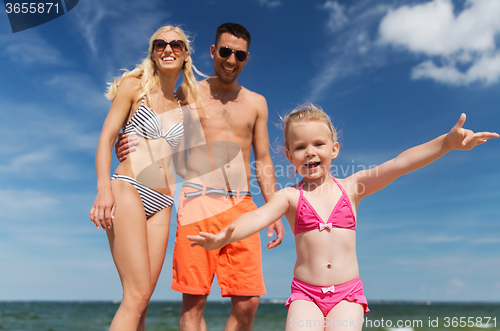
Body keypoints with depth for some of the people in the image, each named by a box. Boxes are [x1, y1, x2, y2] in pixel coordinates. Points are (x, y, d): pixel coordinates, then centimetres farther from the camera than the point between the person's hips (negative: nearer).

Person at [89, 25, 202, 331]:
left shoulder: (183, 107, 20)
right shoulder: (134, 86, 8)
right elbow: (106, 137, 0)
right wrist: (104, 187, -14)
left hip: (162, 203, 5)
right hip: (129, 189, -5)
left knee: (142, 300, 2)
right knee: (137, 295, -13)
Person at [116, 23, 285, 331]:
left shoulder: (256, 103, 18)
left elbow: (263, 160, 17)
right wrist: (128, 145, -12)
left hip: (242, 205, 3)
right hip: (199, 200, -2)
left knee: (248, 302, -1)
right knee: (194, 300, -4)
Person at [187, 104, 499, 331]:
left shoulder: (352, 187, 1)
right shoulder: (290, 196, -2)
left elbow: (399, 164, -9)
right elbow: (259, 216, -19)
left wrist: (447, 141, -21)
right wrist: (223, 237, -38)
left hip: (348, 292, 1)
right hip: (306, 293, 0)